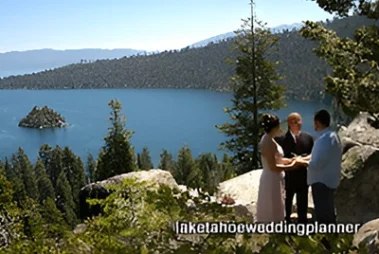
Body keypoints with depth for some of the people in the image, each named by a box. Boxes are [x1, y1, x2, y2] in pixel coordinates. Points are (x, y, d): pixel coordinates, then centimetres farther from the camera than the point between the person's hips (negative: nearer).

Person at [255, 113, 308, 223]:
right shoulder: (269, 142, -23)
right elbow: (273, 167, -23)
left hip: (271, 179, 10)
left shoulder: (268, 139, 8)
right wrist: (291, 166, -14)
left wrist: (290, 160, 5)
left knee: (270, 211, 19)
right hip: (271, 180, -10)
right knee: (272, 211, 1)